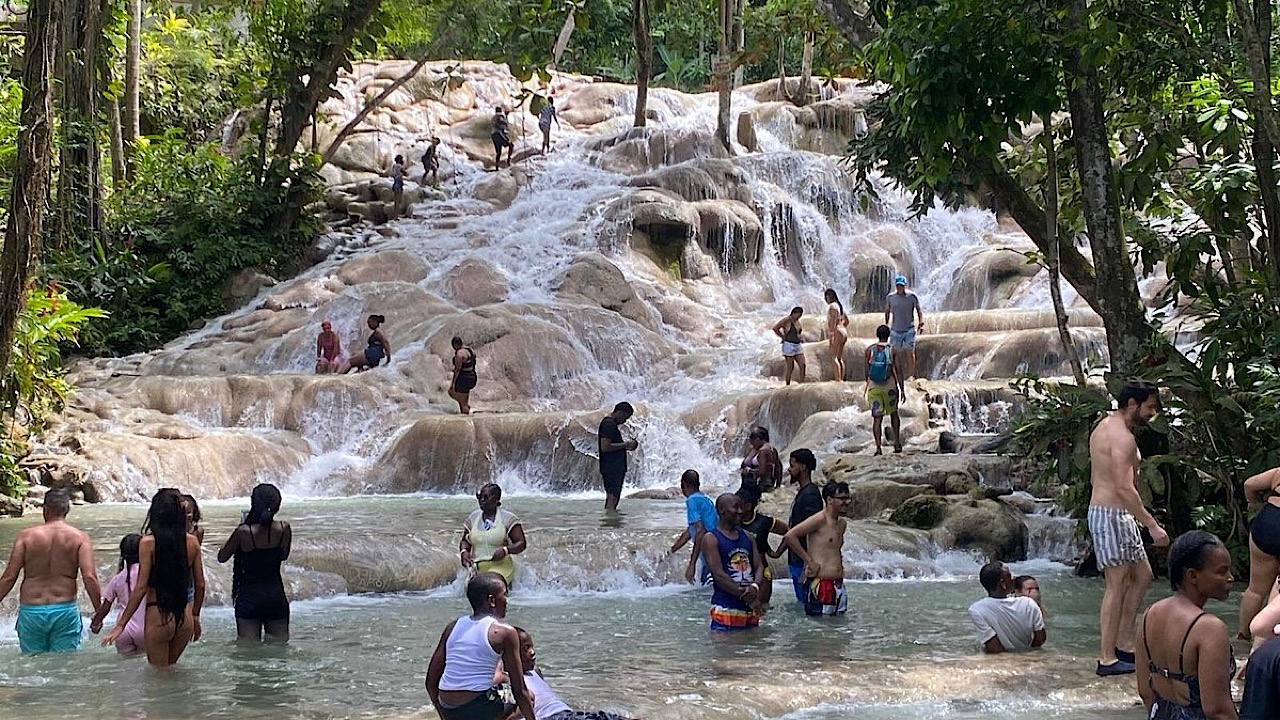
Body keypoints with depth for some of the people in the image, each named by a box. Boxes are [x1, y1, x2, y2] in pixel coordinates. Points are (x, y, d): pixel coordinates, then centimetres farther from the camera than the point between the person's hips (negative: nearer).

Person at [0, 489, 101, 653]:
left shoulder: (26, 536, 0)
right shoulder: (80, 538, -2)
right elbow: (89, 578, -10)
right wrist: (99, 612, -3)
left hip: (30, 611, 1)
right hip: (65, 611, 0)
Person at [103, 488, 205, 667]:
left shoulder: (148, 543, -11)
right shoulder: (192, 542, -1)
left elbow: (141, 588, -12)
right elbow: (200, 585, 6)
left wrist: (121, 624, -5)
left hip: (159, 617, -4)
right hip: (184, 618, 4)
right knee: (171, 668, 23)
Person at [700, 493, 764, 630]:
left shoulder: (747, 536, 16)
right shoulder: (711, 539, -4)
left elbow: (759, 566, 10)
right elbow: (719, 575, -13)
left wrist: (755, 587, -14)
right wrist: (746, 597, -17)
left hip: (751, 609, 6)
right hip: (726, 609, -6)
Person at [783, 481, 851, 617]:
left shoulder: (842, 523, 15)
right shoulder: (819, 520, -11)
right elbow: (789, 536, -19)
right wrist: (809, 561, -15)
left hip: (838, 584, 8)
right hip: (819, 583, -8)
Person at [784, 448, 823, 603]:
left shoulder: (810, 495, -18)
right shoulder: (802, 492, 14)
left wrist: (807, 567, -24)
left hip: (804, 563, -10)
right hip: (796, 561, 10)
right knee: (801, 602, 14)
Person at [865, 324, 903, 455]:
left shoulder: (870, 349, 0)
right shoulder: (892, 350, -3)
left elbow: (867, 369, 4)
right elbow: (898, 370, -4)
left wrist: (867, 384, 20)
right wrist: (901, 389, 1)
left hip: (874, 386, 0)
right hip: (889, 385, 0)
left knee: (877, 418, 0)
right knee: (893, 413, 21)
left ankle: (878, 448, -8)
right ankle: (897, 443, 22)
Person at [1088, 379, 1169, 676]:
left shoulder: (1105, 426, 15)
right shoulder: (1121, 436, -17)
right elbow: (1124, 488, -25)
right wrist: (1153, 525, -22)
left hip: (1103, 509, 11)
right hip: (1112, 514, -11)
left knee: (1141, 575, 16)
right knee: (1117, 585, -7)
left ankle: (1124, 644, 20)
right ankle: (1108, 659, -5)